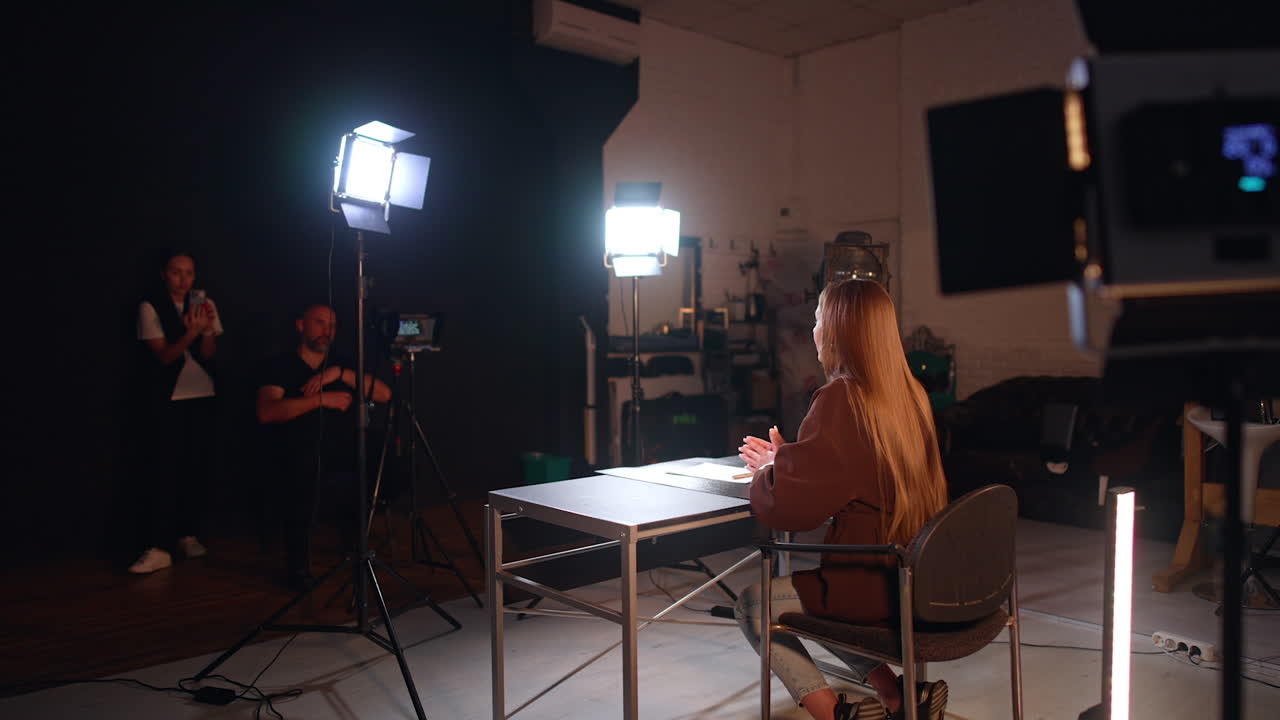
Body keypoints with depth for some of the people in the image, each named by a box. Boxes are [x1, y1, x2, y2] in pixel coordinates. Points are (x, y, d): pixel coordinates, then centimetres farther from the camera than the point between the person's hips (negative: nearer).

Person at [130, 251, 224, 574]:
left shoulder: (204, 303, 5)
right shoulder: (150, 307, -4)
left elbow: (209, 353, -1)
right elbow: (164, 355, -11)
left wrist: (207, 329, -20)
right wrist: (191, 333, -27)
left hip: (201, 396, 3)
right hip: (165, 399, -3)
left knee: (196, 468, 5)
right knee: (163, 471, -9)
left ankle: (188, 534, 18)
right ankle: (156, 548, -8)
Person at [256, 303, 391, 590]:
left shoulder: (342, 366, 19)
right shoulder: (280, 367, 8)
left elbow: (384, 394, 3)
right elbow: (266, 412, -10)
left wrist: (339, 373, -7)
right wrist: (322, 399, -11)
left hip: (343, 459, 3)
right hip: (298, 456, -2)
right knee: (305, 469, -33)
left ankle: (353, 546, 7)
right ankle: (298, 568, -13)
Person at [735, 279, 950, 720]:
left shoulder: (840, 400, -20)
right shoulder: (910, 394, 4)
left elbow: (787, 506, -21)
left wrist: (769, 468, 0)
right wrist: (782, 459, 13)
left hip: (869, 585, -8)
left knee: (753, 605, 14)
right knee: (801, 585, 30)